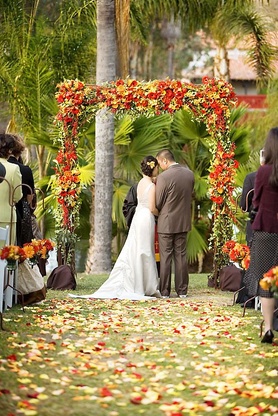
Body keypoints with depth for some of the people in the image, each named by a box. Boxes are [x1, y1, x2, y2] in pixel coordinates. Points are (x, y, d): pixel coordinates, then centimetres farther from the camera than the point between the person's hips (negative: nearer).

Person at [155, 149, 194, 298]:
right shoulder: (189, 173, 1)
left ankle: (164, 291, 5)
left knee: (165, 257, 2)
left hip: (166, 223, -5)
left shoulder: (163, 177, -18)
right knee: (181, 256, 11)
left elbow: (158, 203, -11)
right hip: (183, 222, 5)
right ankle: (182, 290, 12)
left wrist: (159, 212, 9)